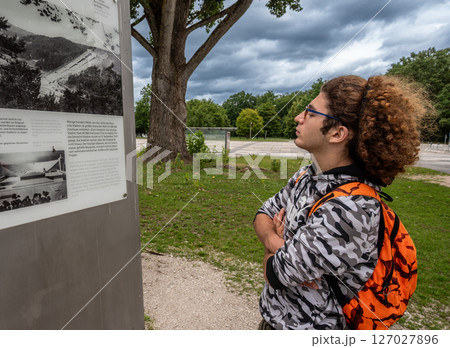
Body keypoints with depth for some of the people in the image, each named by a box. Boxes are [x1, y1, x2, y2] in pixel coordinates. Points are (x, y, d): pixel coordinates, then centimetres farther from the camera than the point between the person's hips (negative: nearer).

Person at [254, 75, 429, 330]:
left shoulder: (351, 209, -32)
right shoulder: (308, 175, -7)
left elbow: (275, 275, -27)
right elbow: (265, 213, 1)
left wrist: (275, 242, -7)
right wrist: (274, 240, -19)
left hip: (302, 326, -6)